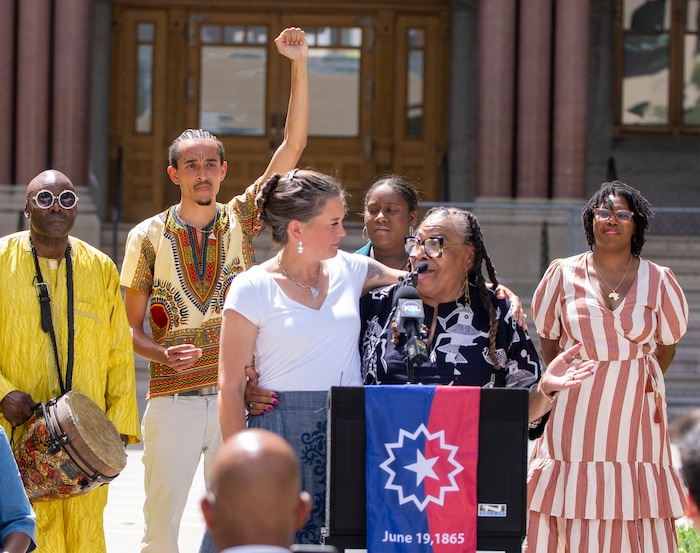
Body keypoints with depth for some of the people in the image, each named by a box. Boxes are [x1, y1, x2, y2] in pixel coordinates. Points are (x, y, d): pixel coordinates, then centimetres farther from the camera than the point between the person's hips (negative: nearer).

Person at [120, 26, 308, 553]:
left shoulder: (241, 219, 7)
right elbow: (130, 326, 6)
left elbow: (293, 145, 1)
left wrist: (299, 64, -6)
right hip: (173, 399, -1)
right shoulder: (148, 236, 4)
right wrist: (163, 354, -15)